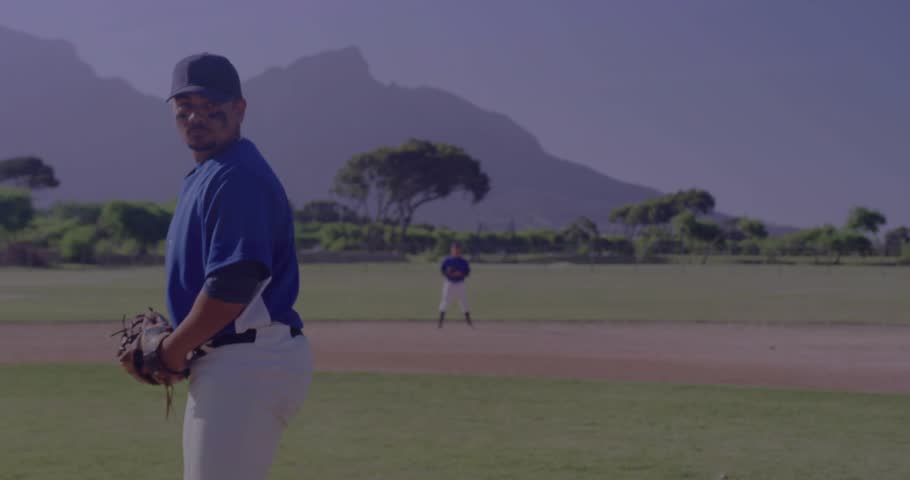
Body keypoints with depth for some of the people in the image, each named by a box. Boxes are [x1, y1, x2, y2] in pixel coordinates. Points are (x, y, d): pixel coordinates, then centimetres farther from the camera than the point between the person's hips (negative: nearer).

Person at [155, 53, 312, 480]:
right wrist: (175, 345, 11)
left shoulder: (239, 177, -15)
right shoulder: (202, 176, 18)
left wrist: (175, 348, -12)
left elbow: (232, 287, -23)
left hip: (251, 362, -11)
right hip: (226, 362, 11)